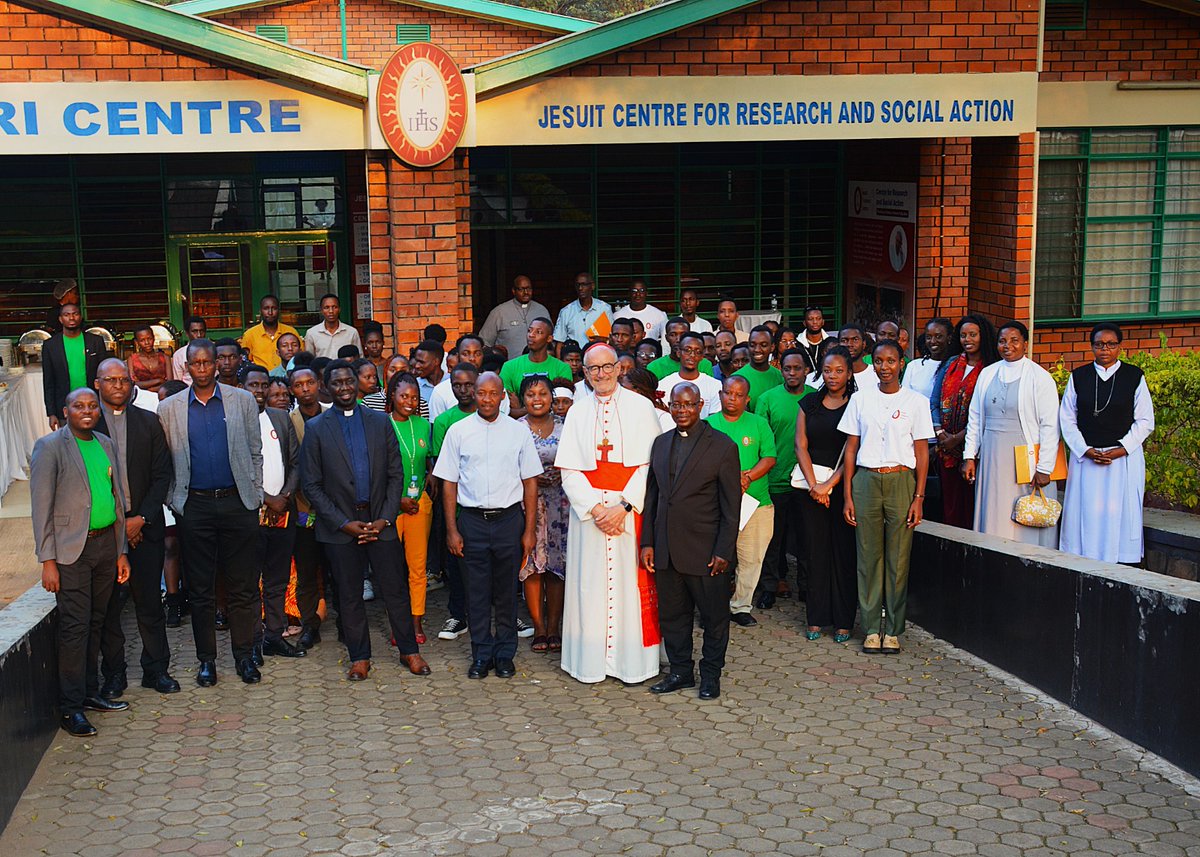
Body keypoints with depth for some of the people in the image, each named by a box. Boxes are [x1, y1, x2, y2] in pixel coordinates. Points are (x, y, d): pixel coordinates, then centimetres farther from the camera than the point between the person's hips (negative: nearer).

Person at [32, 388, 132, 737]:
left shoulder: (106, 445, 13)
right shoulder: (49, 446, -6)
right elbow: (41, 507, -8)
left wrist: (121, 550, 14)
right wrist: (48, 560, -13)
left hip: (106, 543, 6)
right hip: (72, 549, -6)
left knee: (95, 623, 12)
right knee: (74, 626, -6)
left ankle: (90, 692, 23)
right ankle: (70, 708, 0)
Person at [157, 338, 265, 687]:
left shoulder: (243, 401, 6)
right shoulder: (169, 408, 6)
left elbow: (256, 452, 9)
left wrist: (255, 495, 4)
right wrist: (173, 501, 2)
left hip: (237, 502, 0)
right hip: (195, 505, 0)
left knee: (243, 587, 3)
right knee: (200, 590, 6)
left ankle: (244, 655, 14)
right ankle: (206, 660, 15)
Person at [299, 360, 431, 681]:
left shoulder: (380, 422, 6)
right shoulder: (316, 429, 0)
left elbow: (396, 474, 6)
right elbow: (311, 485, -2)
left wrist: (385, 519, -5)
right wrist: (344, 523, -9)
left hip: (380, 521, 1)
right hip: (339, 526, -1)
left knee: (396, 589, 4)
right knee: (349, 595, 6)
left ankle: (409, 651, 19)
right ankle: (359, 657, 19)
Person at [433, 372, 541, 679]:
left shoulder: (518, 431, 4)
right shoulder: (458, 431, 3)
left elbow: (530, 482, 5)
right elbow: (449, 482, 4)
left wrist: (529, 530, 1)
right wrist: (452, 530, -1)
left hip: (509, 518, 0)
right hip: (472, 519, 0)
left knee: (506, 591, 6)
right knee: (476, 591, 4)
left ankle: (505, 654, 18)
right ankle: (482, 655, 15)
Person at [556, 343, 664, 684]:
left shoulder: (641, 407, 0)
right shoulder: (577, 412, 7)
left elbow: (650, 465, -5)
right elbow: (569, 470, 3)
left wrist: (624, 506, -14)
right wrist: (595, 507, -10)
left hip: (631, 511, -2)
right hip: (588, 512, 2)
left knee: (631, 581, 0)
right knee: (589, 584, 3)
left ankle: (632, 661, 9)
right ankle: (591, 662, 11)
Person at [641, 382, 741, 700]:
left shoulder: (722, 446, -6)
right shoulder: (661, 443, 10)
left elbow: (731, 505, -7)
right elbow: (652, 495, 13)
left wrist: (724, 551, -11)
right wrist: (647, 542, 6)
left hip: (705, 550, -4)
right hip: (666, 550, 5)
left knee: (714, 616, 6)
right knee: (672, 614, 11)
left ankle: (710, 674, 21)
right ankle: (680, 671, 25)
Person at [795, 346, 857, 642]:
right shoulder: (809, 404, 10)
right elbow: (801, 445, 4)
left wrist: (829, 484, -13)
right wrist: (813, 484, -8)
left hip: (843, 486, -3)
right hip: (811, 487, 3)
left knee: (844, 551, 0)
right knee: (815, 549, 4)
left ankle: (843, 620, 7)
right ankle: (817, 618, 11)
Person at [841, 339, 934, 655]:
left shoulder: (916, 401, 5)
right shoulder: (860, 400, 9)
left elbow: (922, 452, 4)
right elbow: (851, 449, 9)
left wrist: (919, 497, -3)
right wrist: (847, 495, 3)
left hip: (901, 481, -1)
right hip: (866, 481, 1)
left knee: (898, 557, -1)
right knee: (868, 555, 2)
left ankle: (893, 630, 8)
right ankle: (872, 628, 9)